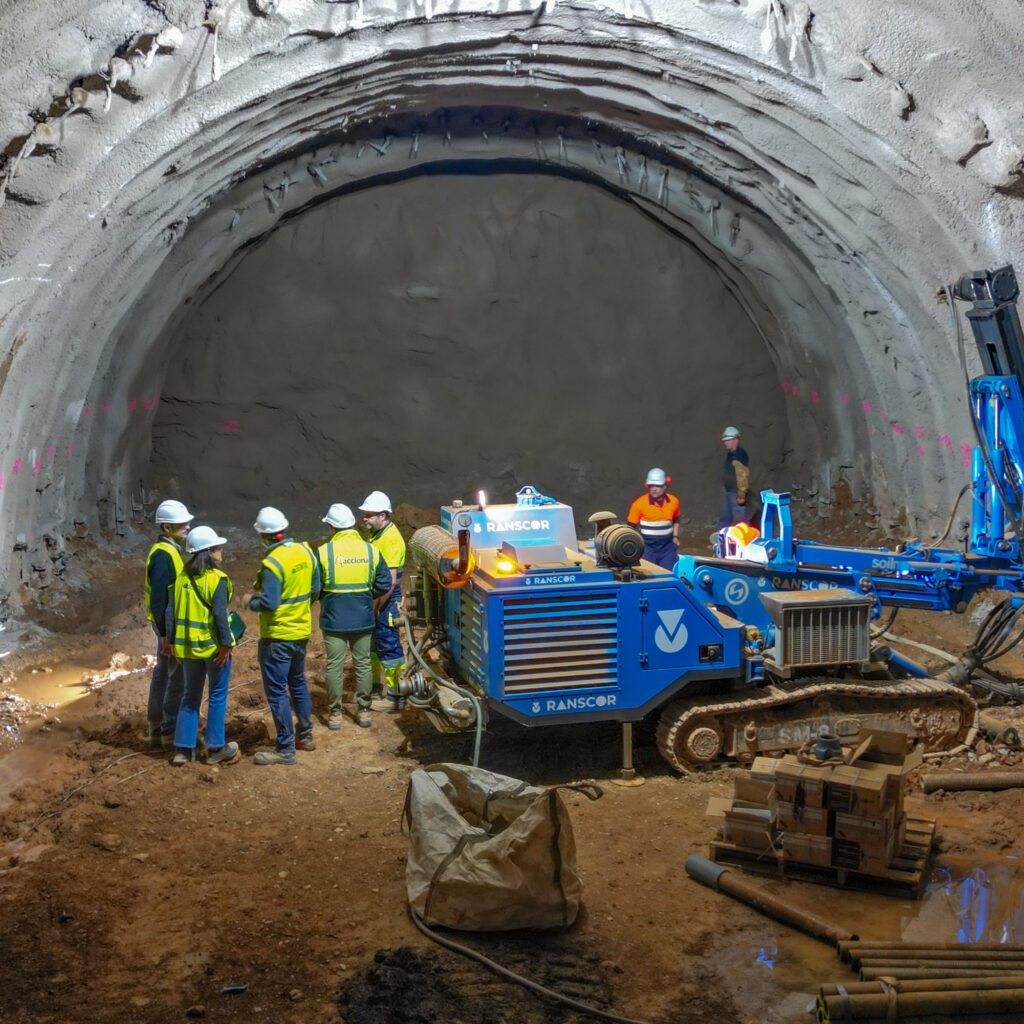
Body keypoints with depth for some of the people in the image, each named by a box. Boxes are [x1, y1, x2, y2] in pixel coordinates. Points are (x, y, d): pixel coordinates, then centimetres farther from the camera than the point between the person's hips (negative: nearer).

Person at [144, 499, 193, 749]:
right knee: (179, 676, -4)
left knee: (163, 673, 15)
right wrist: (165, 634, -22)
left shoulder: (169, 550, 12)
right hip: (170, 625, -10)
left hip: (169, 624, 10)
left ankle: (156, 731, 23)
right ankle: (170, 732, 4)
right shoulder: (163, 555, -20)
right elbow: (158, 598, -23)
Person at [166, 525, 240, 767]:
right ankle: (216, 749, 12)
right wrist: (226, 644, -15)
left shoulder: (182, 577, 4)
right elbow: (219, 615, -19)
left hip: (188, 646, 6)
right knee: (217, 696, 7)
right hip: (214, 647, -6)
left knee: (191, 696, 16)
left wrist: (171, 639, 11)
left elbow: (171, 611, 4)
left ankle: (183, 749, 17)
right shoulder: (217, 579, -14)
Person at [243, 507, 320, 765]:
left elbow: (269, 604, -25)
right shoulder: (304, 551, -1)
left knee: (276, 691, 1)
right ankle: (305, 736, 34)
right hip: (302, 630, 8)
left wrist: (250, 601, -7)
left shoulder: (272, 563, -23)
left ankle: (285, 749, 5)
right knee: (298, 683, 23)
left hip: (278, 635, -8)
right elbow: (315, 587, 7)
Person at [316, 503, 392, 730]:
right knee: (363, 664, 13)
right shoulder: (370, 550, -2)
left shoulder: (324, 552, -10)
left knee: (334, 666, 7)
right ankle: (364, 711, 19)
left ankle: (335, 713, 14)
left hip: (333, 620, -2)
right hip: (363, 619, 2)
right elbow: (384, 584, 1)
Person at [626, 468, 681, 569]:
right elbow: (630, 527, -3)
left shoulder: (674, 501, 2)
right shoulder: (639, 503, -10)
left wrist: (675, 537, 14)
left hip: (667, 547, 3)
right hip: (647, 548, -3)